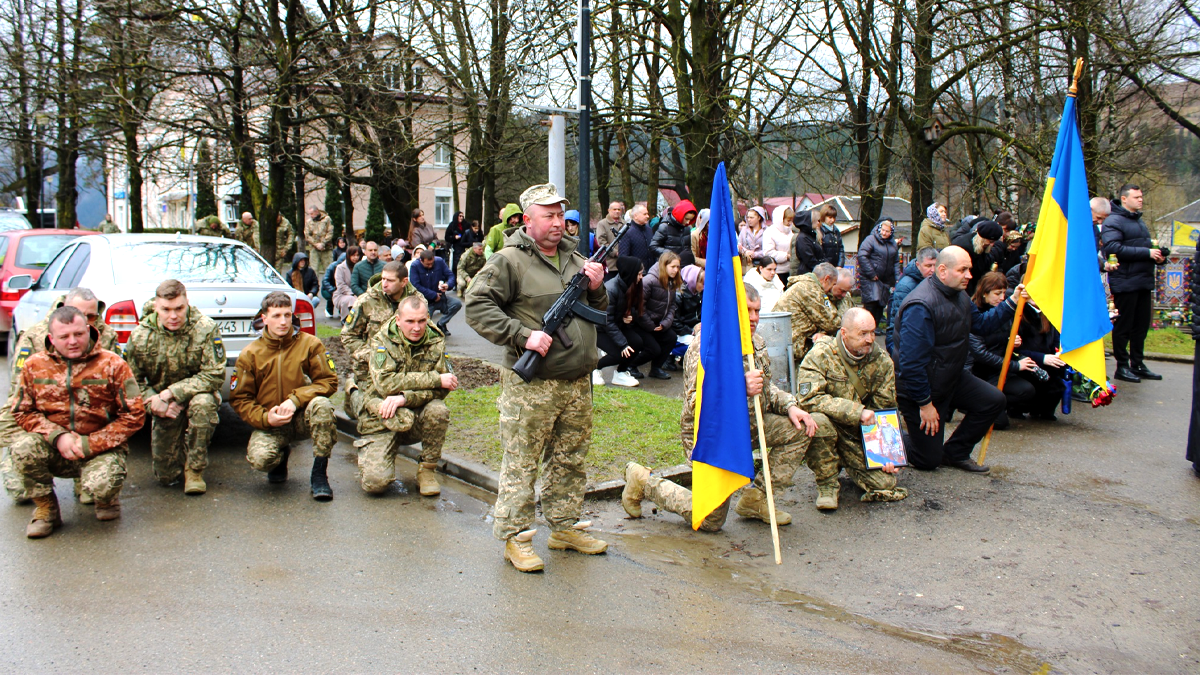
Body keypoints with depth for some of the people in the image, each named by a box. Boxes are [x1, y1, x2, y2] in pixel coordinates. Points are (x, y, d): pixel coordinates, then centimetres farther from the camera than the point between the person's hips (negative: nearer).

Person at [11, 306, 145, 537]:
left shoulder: (112, 364, -7)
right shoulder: (35, 366, 1)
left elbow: (134, 415, -9)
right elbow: (22, 412, 5)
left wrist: (90, 444, -15)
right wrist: (57, 436, -14)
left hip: (101, 449, -3)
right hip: (55, 449, 3)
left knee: (100, 486, -32)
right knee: (24, 446, -29)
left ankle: (107, 499, 11)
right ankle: (45, 508, -2)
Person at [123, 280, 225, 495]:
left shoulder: (205, 329, -19)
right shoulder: (141, 336, -12)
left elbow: (214, 374, -21)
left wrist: (172, 392, -27)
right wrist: (153, 402, -21)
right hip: (165, 411, 2)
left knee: (202, 403, -40)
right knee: (167, 477, -3)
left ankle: (195, 469, -19)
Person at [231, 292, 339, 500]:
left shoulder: (310, 344, -3)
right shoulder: (250, 354, -1)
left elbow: (328, 381, -7)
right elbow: (239, 399, 1)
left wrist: (295, 400, -21)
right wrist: (265, 418, -17)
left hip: (303, 419, 0)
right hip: (269, 424, 0)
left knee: (321, 405, -34)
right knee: (260, 458, -30)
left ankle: (320, 475, -19)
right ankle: (282, 455, 13)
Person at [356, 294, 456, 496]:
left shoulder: (435, 343, -2)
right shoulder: (382, 341, -9)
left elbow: (440, 389, -12)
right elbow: (385, 383, -24)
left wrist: (405, 397, -30)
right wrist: (435, 379, -24)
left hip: (416, 418, 2)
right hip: (382, 419, -2)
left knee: (438, 411, -32)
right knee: (375, 482, -19)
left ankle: (427, 470, -8)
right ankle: (368, 453, 19)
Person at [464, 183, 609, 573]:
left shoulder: (576, 259, 15)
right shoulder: (509, 261, -7)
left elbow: (601, 314, 24)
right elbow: (477, 306, -14)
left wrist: (596, 288, 1)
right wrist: (523, 335, -20)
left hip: (578, 383, 7)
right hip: (531, 385, -7)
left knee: (570, 461, 16)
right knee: (521, 463, -1)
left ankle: (565, 527, 30)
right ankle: (514, 536, 11)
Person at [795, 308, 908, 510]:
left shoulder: (882, 362, -1)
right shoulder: (821, 354, -15)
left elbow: (885, 411, 6)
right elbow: (808, 398, -28)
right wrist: (856, 411, -30)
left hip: (861, 436, 4)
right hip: (829, 426, -3)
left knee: (885, 482, -14)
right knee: (818, 421, -38)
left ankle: (846, 464, 22)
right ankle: (827, 484, -13)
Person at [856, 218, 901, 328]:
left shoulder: (893, 243, 14)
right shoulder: (871, 239, -7)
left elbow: (896, 262, 20)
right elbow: (862, 256, -16)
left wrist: (897, 277, 7)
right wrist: (871, 274, -16)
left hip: (886, 280, 6)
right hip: (870, 279, -6)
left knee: (881, 304, 7)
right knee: (872, 302, -14)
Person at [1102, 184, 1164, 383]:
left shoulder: (1139, 221, 20)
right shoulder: (1113, 221, -10)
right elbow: (1113, 248, -24)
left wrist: (1158, 256, 7)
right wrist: (1147, 253, -22)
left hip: (1143, 282, 9)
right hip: (1125, 283, -9)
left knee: (1141, 326, 12)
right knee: (1123, 326, -1)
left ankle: (1138, 364, 21)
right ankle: (1122, 367, 6)